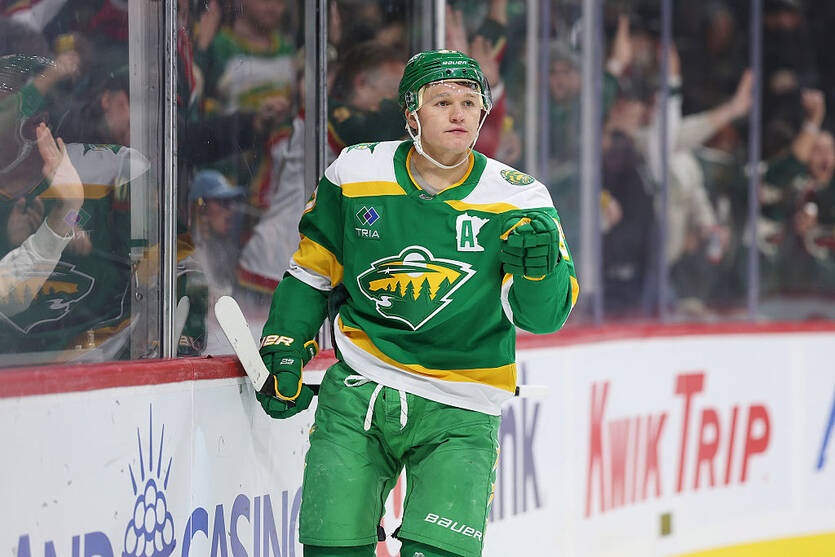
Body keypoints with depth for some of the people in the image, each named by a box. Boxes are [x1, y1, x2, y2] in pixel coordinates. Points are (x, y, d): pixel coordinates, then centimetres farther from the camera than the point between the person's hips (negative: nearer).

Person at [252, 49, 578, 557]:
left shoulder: (520, 200, -5)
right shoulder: (355, 174, 1)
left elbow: (543, 315, -7)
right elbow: (313, 271, 15)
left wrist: (538, 262, -26)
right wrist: (286, 352, 7)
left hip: (459, 412, -1)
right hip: (358, 391, 1)